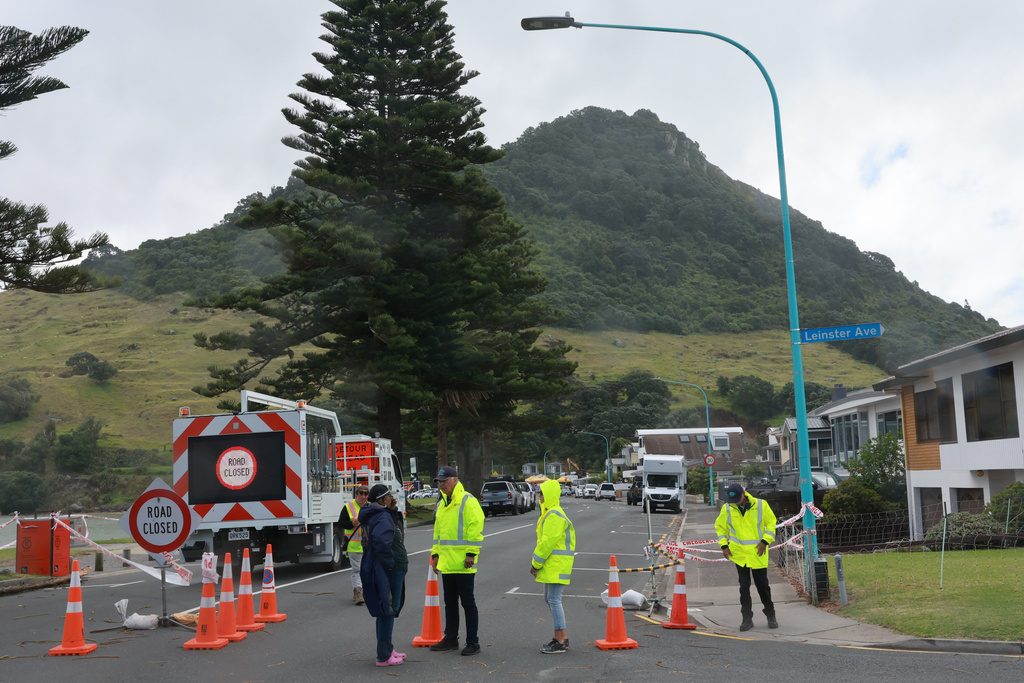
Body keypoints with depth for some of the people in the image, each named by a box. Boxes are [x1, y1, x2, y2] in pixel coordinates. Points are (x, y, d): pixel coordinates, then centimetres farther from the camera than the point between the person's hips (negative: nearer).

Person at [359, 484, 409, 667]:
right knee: (388, 612, -3)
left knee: (386, 611, 19)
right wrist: (390, 564, -22)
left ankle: (387, 650, 30)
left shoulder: (372, 515, 13)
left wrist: (393, 510, 6)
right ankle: (384, 657, 2)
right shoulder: (383, 517, -19)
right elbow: (381, 542, -32)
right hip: (389, 572, -10)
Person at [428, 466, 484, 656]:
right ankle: (450, 639, 25)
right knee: (450, 603, 15)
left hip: (463, 564, -8)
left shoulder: (468, 501, -11)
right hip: (446, 564, 8)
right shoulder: (442, 504, 15)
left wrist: (471, 553, -19)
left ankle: (473, 642, 7)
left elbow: (475, 528, -16)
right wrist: (435, 553, 17)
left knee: (468, 603, 0)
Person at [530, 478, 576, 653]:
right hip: (551, 565, 11)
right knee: (549, 599, 15)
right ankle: (560, 637, 23)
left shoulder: (554, 515, -17)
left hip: (557, 564, -11)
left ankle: (561, 642, -6)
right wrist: (536, 563, 16)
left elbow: (548, 542, -21)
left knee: (554, 600, -9)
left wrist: (536, 563, -15)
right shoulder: (549, 513, 18)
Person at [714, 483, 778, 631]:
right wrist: (724, 545, 1)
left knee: (762, 585, 4)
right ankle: (747, 618, 11)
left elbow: (771, 522, 4)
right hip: (739, 554, 1)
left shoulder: (761, 505, -6)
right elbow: (720, 526, 11)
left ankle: (770, 615, 22)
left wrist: (765, 541, -7)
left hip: (757, 553, -1)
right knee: (744, 587, 3)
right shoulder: (727, 508, -2)